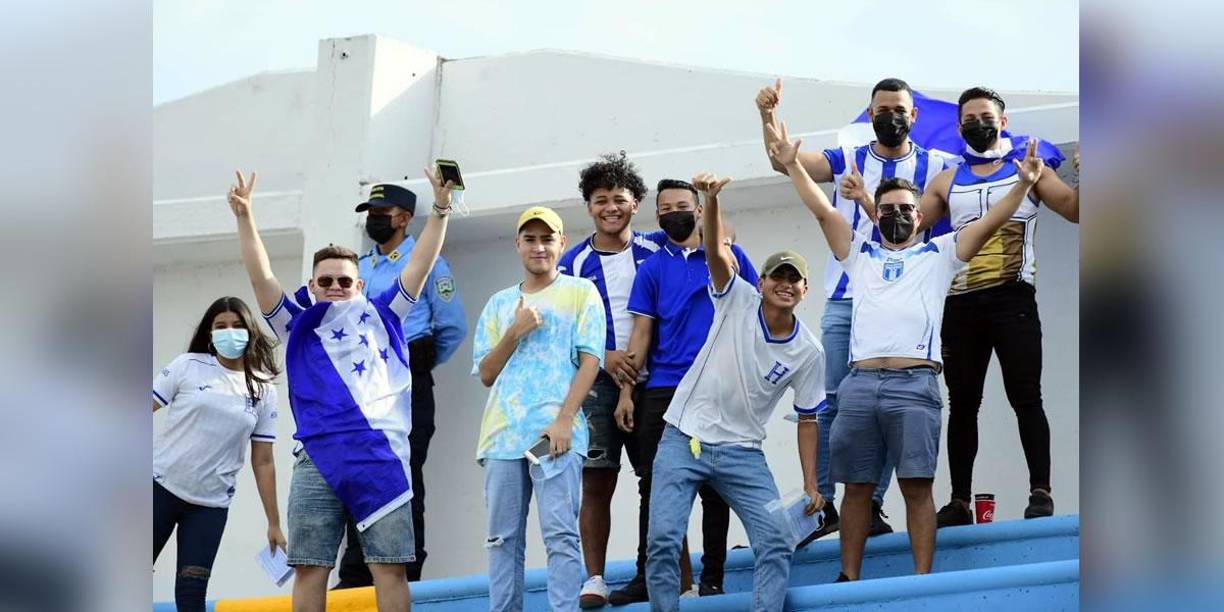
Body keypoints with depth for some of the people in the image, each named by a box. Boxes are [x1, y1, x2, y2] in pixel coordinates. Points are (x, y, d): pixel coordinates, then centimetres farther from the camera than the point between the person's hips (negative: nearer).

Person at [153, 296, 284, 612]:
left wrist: (274, 523, 4)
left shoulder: (264, 391, 5)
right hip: (161, 487, -1)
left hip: (211, 504, 1)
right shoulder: (188, 366, 0)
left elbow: (263, 461, 7)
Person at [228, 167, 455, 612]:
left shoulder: (381, 317, 16)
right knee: (309, 568, 0)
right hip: (317, 460, 1)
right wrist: (245, 218, -3)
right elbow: (260, 277, 8)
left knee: (390, 566, -2)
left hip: (381, 455, -1)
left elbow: (419, 267, 12)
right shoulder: (297, 325, 17)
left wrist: (440, 212, 3)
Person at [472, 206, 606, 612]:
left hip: (556, 432, -4)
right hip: (503, 434, 4)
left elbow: (590, 361, -1)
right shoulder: (499, 303, 19)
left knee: (560, 533, -12)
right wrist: (514, 332, -1)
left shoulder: (580, 292, 8)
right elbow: (486, 374, 15)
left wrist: (564, 420, -12)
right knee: (503, 537, 4)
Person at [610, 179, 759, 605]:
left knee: (714, 486, 3)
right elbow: (641, 332, 7)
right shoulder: (652, 269, 9)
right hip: (662, 390, 2)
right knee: (653, 483, 1)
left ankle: (711, 579, 9)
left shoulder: (730, 256, 5)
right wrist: (626, 392, 0)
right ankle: (647, 577, 6)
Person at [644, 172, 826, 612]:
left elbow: (808, 420, 8)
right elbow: (715, 252, -19)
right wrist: (712, 199, -38)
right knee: (663, 539, -12)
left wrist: (811, 484, -1)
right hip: (683, 439, -2)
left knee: (777, 540, -12)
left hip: (742, 452, 2)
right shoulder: (738, 300, -3)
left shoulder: (808, 352, 1)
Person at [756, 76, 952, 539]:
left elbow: (935, 231, 4)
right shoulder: (848, 160, 11)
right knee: (831, 403, -5)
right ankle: (822, 504, -2)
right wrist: (769, 117, -16)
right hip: (845, 301, 0)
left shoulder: (934, 167, 10)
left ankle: (871, 505, 2)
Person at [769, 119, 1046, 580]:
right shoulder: (860, 254, 23)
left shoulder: (939, 255, 16)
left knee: (917, 486, -7)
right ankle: (848, 579, 9)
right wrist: (793, 166, 8)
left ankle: (922, 579, -6)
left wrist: (1023, 183, -5)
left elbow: (989, 223, 7)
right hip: (860, 383, 3)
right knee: (857, 486, 5)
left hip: (914, 384, -3)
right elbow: (823, 210, 16)